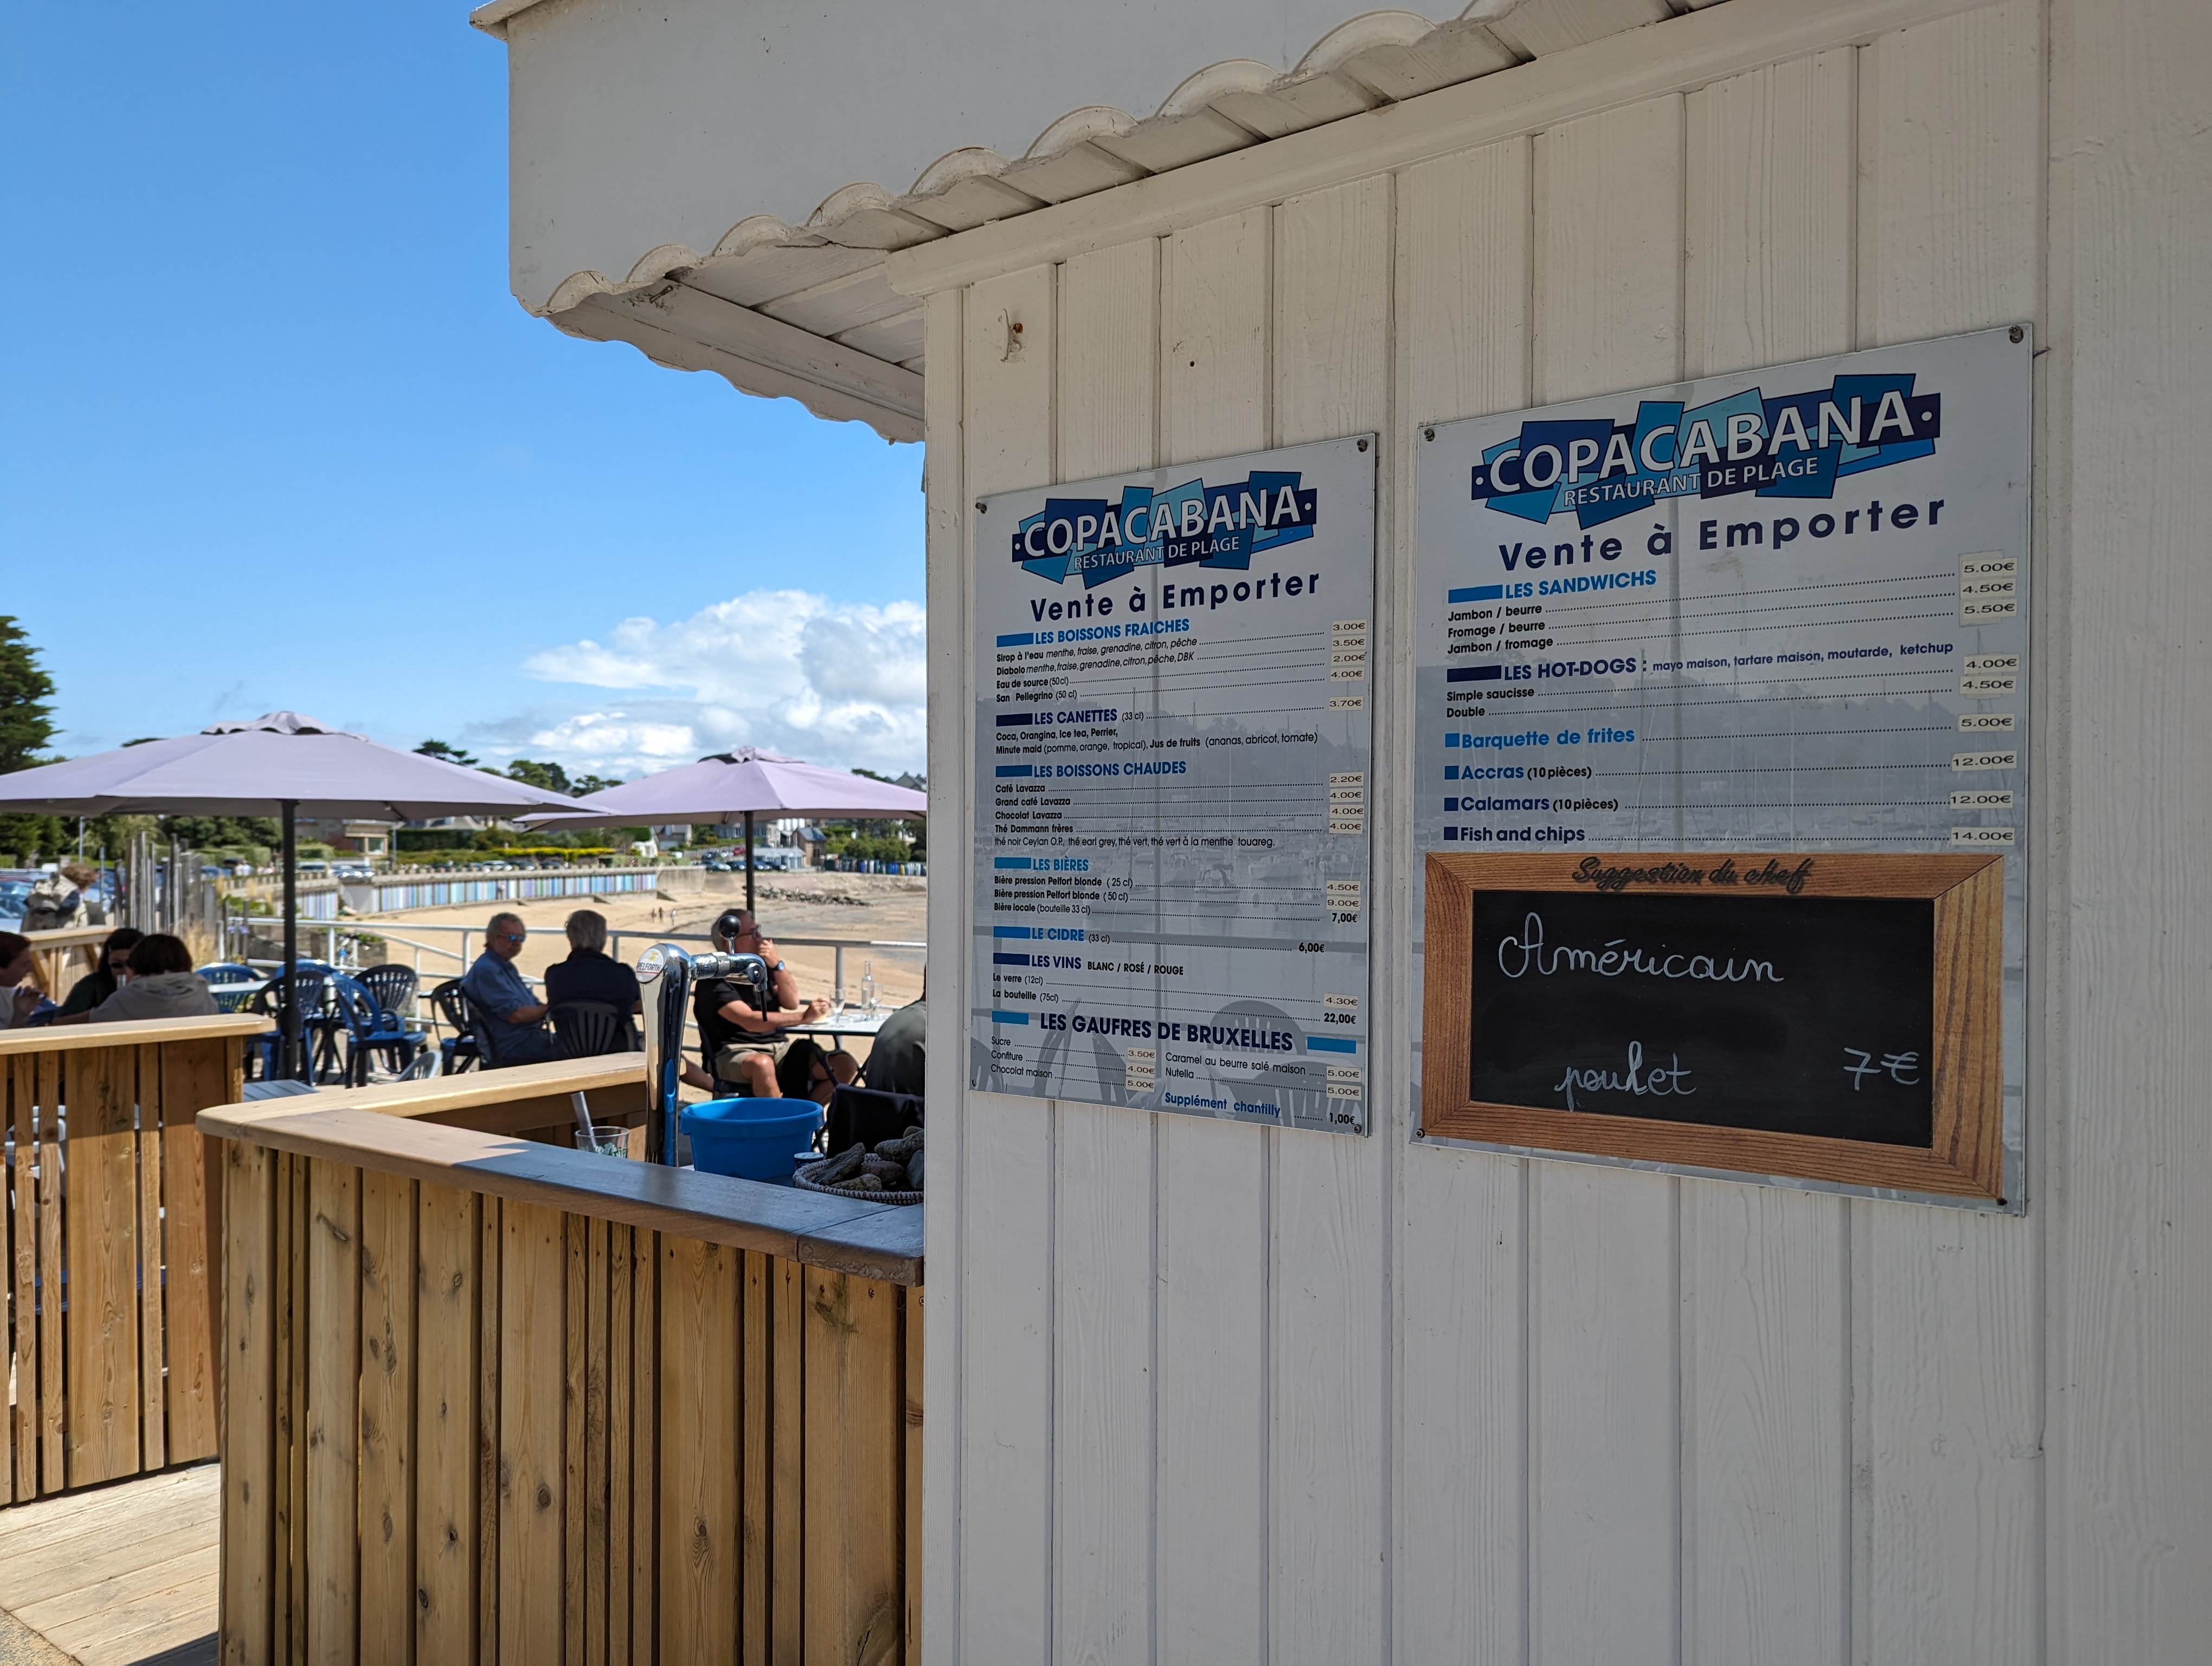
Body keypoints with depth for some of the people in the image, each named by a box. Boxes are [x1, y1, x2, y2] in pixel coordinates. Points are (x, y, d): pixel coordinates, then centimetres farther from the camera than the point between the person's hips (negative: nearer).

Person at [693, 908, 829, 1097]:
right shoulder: (714, 980, -8)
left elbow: (792, 1003, 6)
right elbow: (750, 1021, -20)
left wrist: (777, 965, -8)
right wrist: (803, 1017, -23)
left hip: (778, 1046, 6)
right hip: (733, 1053, -6)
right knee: (762, 1065, -42)